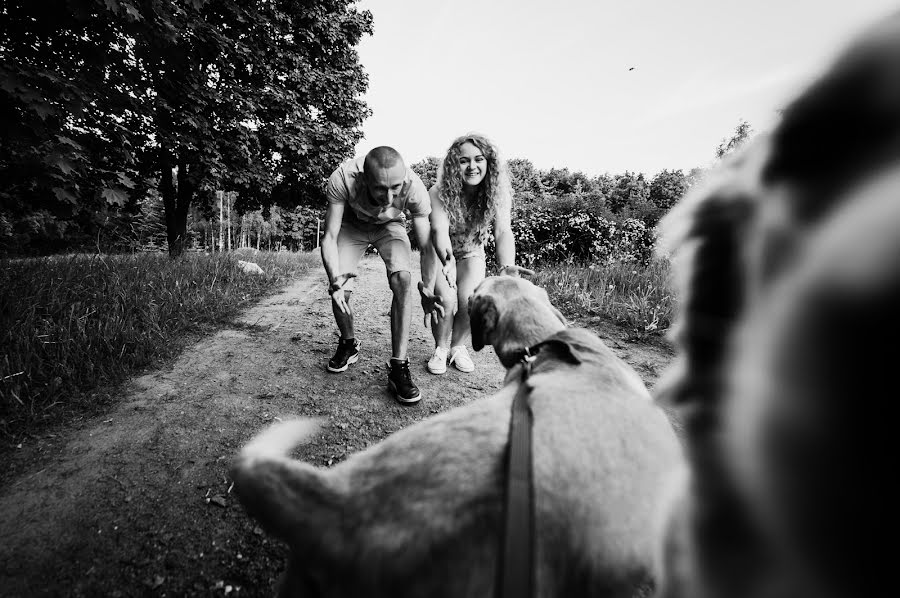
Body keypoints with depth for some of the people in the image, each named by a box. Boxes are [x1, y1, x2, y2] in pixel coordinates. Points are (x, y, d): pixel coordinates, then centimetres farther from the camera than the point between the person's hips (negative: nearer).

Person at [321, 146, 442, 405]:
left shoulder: (414, 187, -36)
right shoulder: (343, 178, -38)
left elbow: (427, 246, -26)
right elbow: (329, 237, -29)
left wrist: (428, 291, -33)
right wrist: (336, 282, -40)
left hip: (390, 226, 0)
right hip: (351, 224, 1)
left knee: (402, 279, -26)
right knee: (340, 291, -13)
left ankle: (399, 367, -19)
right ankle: (349, 344, 20)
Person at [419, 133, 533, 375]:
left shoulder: (497, 193, -21)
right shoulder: (439, 193, -25)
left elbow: (503, 231, -34)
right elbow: (439, 229, -40)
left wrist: (506, 266, -54)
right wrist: (446, 258, -62)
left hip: (471, 255, 2)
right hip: (441, 254, -1)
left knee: (471, 301, -20)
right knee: (445, 300, -23)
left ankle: (458, 346, 10)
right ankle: (440, 348, 6)